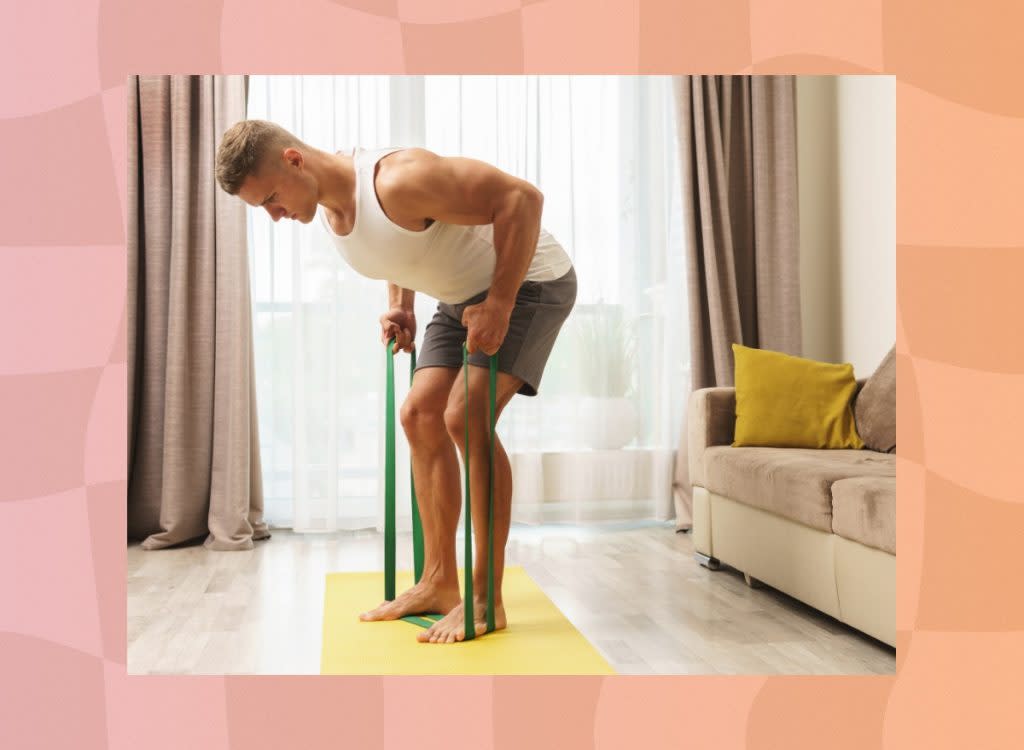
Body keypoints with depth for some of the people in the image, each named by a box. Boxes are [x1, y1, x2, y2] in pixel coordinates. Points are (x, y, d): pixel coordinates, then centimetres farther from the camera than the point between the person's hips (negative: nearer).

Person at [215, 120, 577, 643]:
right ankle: (438, 583, 10)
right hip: (463, 297, 9)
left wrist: (499, 304, -30)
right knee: (420, 414, 2)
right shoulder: (326, 207, -3)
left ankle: (487, 600, -12)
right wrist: (399, 306, 3)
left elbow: (521, 197, -30)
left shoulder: (396, 180, -31)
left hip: (528, 280, -9)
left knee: (465, 418, -22)